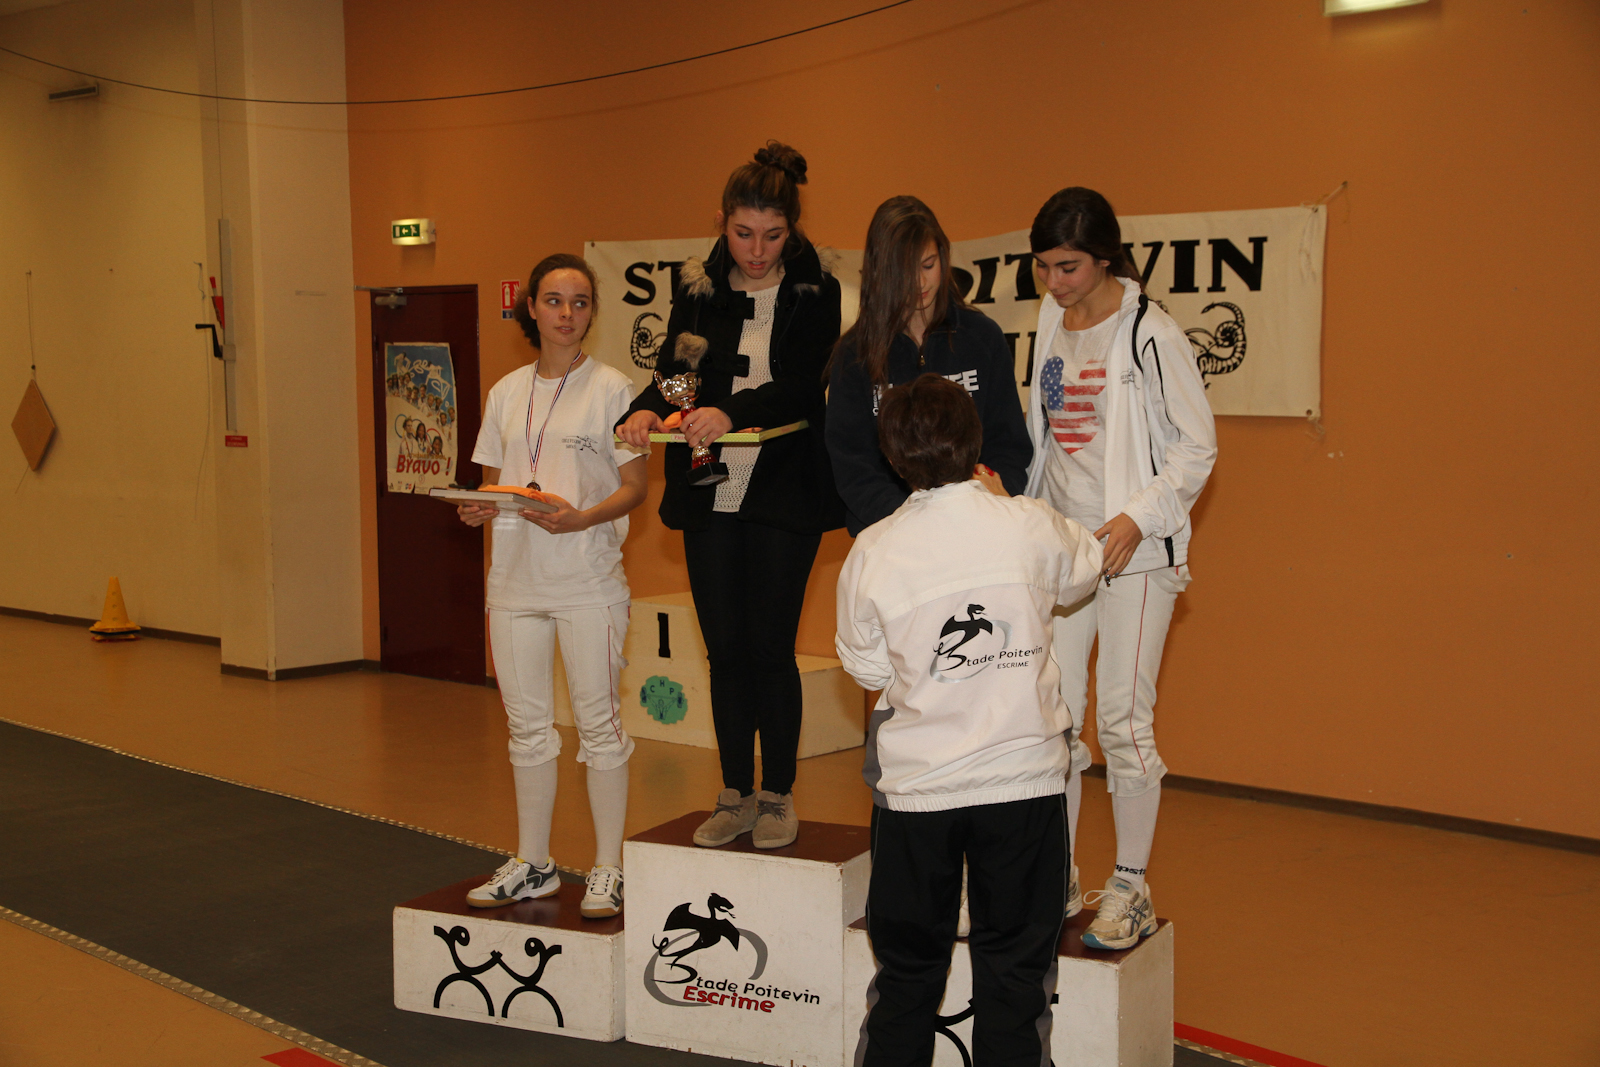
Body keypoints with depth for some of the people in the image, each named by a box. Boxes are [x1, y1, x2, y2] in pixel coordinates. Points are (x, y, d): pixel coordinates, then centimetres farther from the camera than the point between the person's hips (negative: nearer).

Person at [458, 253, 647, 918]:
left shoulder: (610, 388, -2)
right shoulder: (507, 393, 12)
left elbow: (635, 487, -4)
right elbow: (495, 482, 17)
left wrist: (581, 518, -21)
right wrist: (479, 510, -6)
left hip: (588, 581, -5)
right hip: (516, 578, 5)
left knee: (598, 721, 0)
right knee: (526, 724, 12)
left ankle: (608, 869, 10)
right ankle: (532, 864, 24)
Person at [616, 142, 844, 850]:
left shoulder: (814, 293, -3)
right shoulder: (699, 289, 7)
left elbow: (802, 387, -14)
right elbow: (673, 371, 5)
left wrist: (731, 410, -31)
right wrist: (647, 409, -18)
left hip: (782, 495, -3)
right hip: (710, 497, 3)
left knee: (770, 649, 0)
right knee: (725, 651, 9)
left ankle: (778, 797, 15)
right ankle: (735, 797, 20)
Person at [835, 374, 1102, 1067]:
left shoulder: (872, 552, -11)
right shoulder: (1030, 527, -10)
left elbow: (867, 666, 0)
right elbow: (1082, 573, 13)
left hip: (916, 789, 0)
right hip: (1023, 780, 0)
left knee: (907, 971, 15)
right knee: (1014, 971, 12)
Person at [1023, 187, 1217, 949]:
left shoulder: (1150, 333, -10)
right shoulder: (1051, 322, 9)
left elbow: (1197, 446, -7)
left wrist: (1139, 517, -16)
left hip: (1135, 548, -6)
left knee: (1123, 718, -4)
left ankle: (1131, 890, 9)